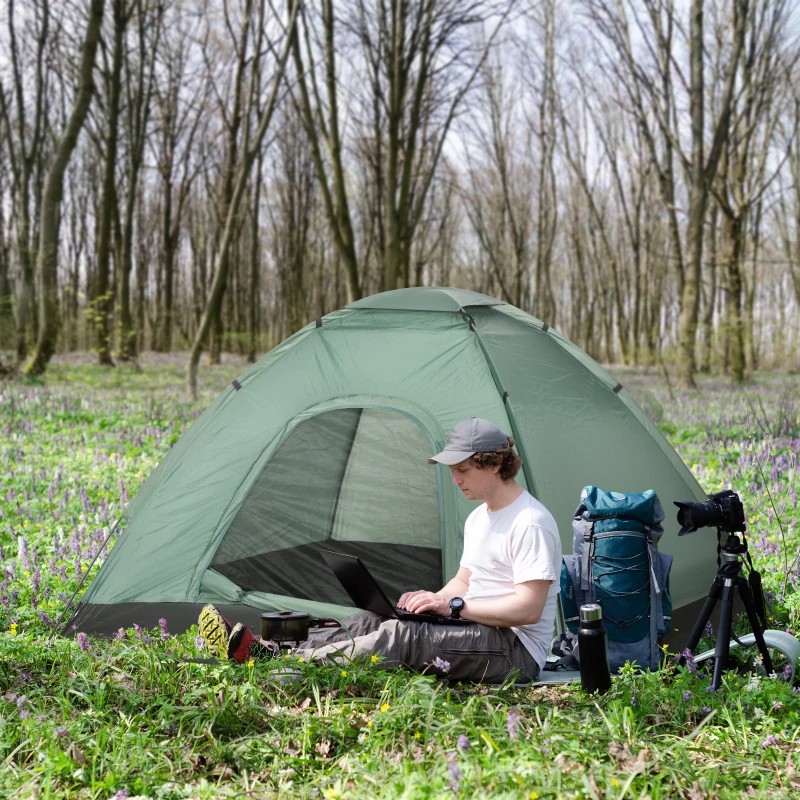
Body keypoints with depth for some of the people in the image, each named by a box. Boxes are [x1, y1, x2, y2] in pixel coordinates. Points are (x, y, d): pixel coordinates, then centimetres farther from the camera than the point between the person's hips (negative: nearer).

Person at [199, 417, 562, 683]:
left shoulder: (531, 523, -16)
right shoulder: (478, 518, 15)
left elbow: (529, 608, -22)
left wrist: (454, 606, -20)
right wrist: (434, 599, 1)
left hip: (515, 650, -9)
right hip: (476, 630, 9)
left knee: (400, 636, -28)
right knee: (371, 621, -8)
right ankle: (261, 650, -17)